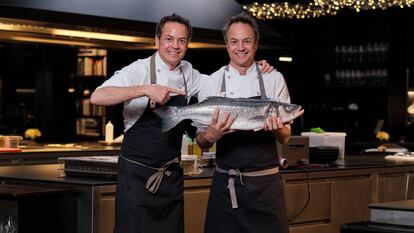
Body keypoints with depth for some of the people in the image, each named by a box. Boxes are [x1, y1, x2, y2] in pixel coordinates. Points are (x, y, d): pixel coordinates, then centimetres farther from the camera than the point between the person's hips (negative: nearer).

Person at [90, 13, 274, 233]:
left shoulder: (188, 73, 7)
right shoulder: (140, 70, -10)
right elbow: (97, 97, -23)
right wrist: (146, 90, -33)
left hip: (172, 174, 5)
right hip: (136, 173, -5)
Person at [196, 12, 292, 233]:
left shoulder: (274, 79, 3)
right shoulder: (212, 83, 1)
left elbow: (285, 137, 4)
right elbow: (201, 140, 3)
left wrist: (277, 129, -19)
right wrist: (211, 137, -20)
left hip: (266, 181, 0)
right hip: (226, 183, 0)